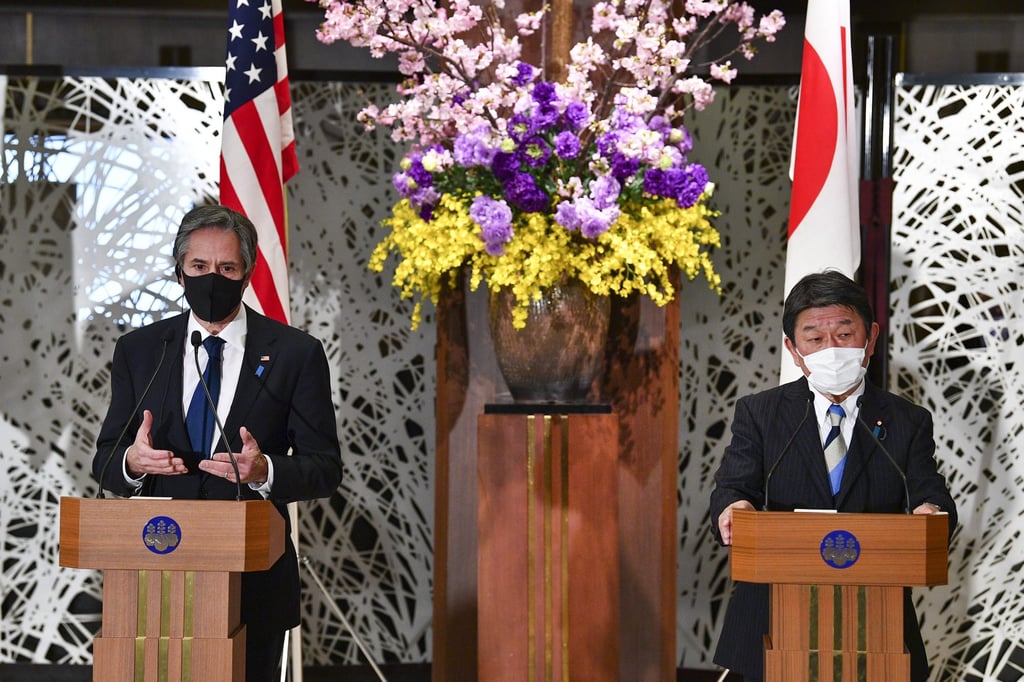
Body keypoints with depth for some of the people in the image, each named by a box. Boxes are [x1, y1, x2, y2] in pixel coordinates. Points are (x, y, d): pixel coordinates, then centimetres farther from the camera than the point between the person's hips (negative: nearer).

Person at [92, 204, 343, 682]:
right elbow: (105, 460, 8)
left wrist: (265, 471, -22)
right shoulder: (138, 350, 7)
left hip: (253, 585, -1)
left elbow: (325, 468, -2)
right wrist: (132, 461, -16)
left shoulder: (296, 353, 0)